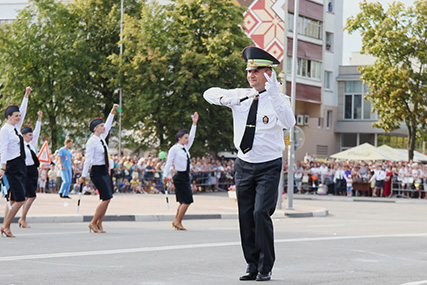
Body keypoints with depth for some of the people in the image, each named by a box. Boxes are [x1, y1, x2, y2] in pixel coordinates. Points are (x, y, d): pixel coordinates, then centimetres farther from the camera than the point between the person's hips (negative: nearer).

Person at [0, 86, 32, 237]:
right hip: (12, 166, -9)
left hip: (21, 165, 9)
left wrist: (26, 95, 27)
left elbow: (22, 111, 26)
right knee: (20, 199, -12)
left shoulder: (16, 128, 14)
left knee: (13, 200, 7)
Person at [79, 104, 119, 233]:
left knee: (107, 199, 5)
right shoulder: (92, 141, -13)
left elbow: (108, 125, 27)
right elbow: (88, 159, -16)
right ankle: (93, 223, -2)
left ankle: (99, 224, 10)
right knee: (106, 199, -12)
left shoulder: (101, 138, 11)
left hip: (105, 171, 9)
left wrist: (113, 111, 26)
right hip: (97, 172, -9)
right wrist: (84, 176, -16)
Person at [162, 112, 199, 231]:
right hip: (180, 177, -9)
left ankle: (176, 220, 18)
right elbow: (169, 162, -8)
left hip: (185, 177, 9)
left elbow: (191, 137, 20)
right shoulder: (174, 149, -9)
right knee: (187, 201, -11)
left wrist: (194, 123, 16)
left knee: (183, 201, 10)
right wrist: (165, 175, -9)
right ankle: (178, 222, -5)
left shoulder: (185, 148, 13)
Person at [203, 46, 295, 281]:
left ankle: (265, 268, -4)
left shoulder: (278, 100, -7)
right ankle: (252, 265, 16)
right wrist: (226, 98, -9)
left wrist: (273, 94, -36)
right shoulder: (240, 97, 6)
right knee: (246, 217, 5)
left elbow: (288, 123, -26)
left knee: (261, 213, -15)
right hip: (244, 165, 5)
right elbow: (209, 93, 14)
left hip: (269, 166, -4)